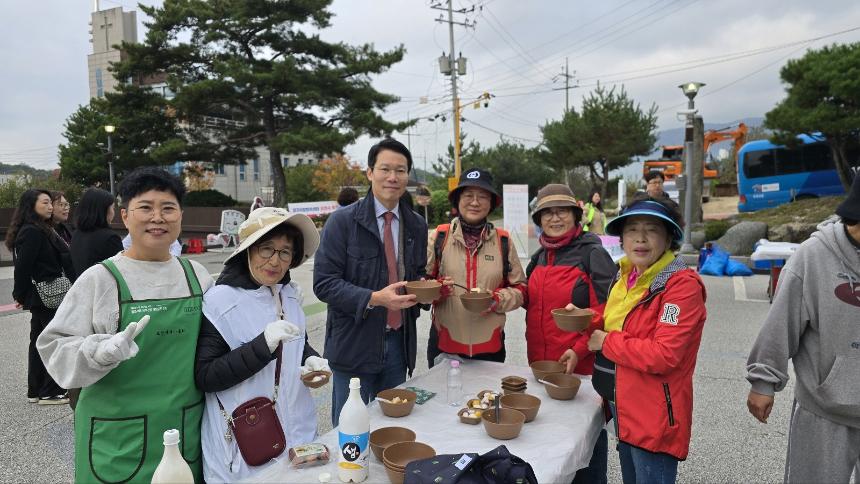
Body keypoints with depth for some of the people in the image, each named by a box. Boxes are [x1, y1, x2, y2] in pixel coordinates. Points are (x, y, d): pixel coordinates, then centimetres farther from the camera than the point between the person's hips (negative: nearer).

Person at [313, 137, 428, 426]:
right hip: (354, 344, -4)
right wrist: (374, 299, -24)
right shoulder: (342, 221, -8)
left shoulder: (417, 226, 7)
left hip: (399, 342, 5)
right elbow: (324, 283, -13)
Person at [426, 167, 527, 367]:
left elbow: (520, 288, 9)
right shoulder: (439, 236, -1)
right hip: (444, 342, -1)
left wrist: (497, 299, -10)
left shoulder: (503, 241, 4)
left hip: (490, 344, 1)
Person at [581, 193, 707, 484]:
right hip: (622, 407, 8)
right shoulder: (626, 276, 5)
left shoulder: (683, 285, -20)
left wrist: (607, 343, -17)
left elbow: (664, 355, -27)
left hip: (655, 417, -8)